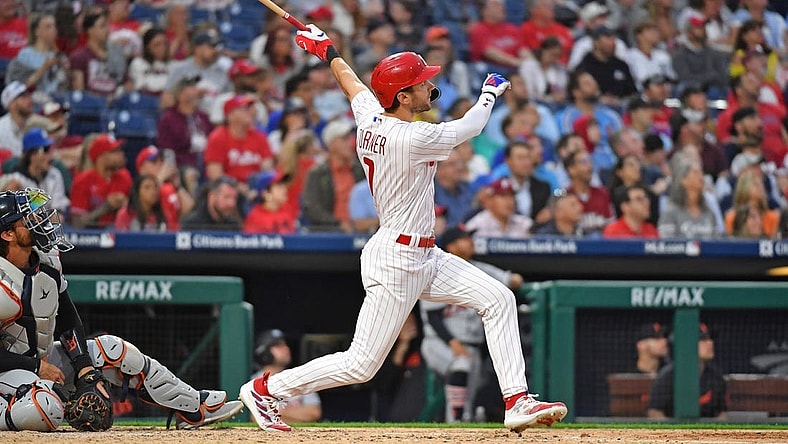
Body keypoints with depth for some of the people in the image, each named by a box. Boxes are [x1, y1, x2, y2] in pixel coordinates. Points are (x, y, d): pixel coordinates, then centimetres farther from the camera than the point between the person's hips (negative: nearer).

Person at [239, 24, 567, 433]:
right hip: (397, 260, -10)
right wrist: (490, 92, 12)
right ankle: (264, 388, 10)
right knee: (362, 364, -3)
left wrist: (326, 50, 40)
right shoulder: (412, 138, -23)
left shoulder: (369, 117, 0)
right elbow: (470, 127, -8)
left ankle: (517, 402, 3)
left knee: (498, 299, 4)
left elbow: (350, 80, 21)